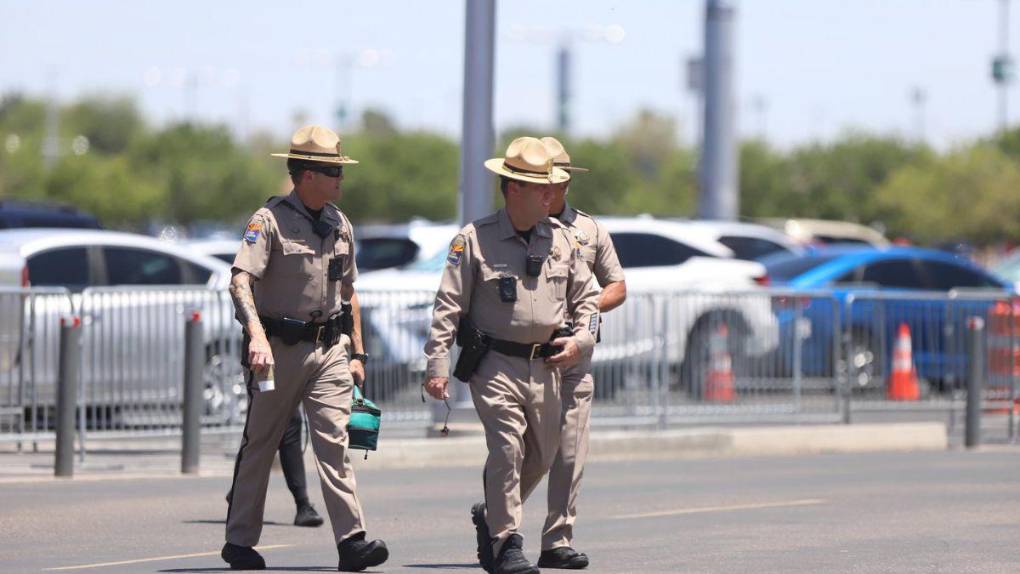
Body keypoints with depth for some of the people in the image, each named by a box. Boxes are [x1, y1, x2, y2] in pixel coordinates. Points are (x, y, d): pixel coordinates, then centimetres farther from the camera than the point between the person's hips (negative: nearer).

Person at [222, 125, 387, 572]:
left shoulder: (340, 225, 12)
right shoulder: (269, 220, -9)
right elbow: (240, 282, -21)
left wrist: (357, 352, 17)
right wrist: (257, 336, -36)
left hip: (329, 349, 4)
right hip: (280, 349, -4)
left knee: (334, 439, -8)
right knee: (259, 445, 6)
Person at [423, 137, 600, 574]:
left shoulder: (559, 240, 9)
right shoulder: (475, 240, -5)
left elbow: (586, 296, 19)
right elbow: (448, 306, -6)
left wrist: (581, 339, 1)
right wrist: (437, 365, -12)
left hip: (545, 366, 5)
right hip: (495, 363, -5)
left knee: (541, 455, 12)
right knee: (507, 448, -16)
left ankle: (491, 515, 35)